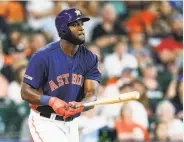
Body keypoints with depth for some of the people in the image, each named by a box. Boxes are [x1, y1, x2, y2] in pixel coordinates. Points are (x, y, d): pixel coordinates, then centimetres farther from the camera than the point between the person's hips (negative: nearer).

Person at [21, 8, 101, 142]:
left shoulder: (89, 58, -3)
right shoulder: (43, 56, -17)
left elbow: (91, 95, -10)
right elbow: (26, 92, -15)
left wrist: (79, 106, -34)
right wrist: (51, 101, -32)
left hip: (71, 123, 6)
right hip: (45, 121, -6)